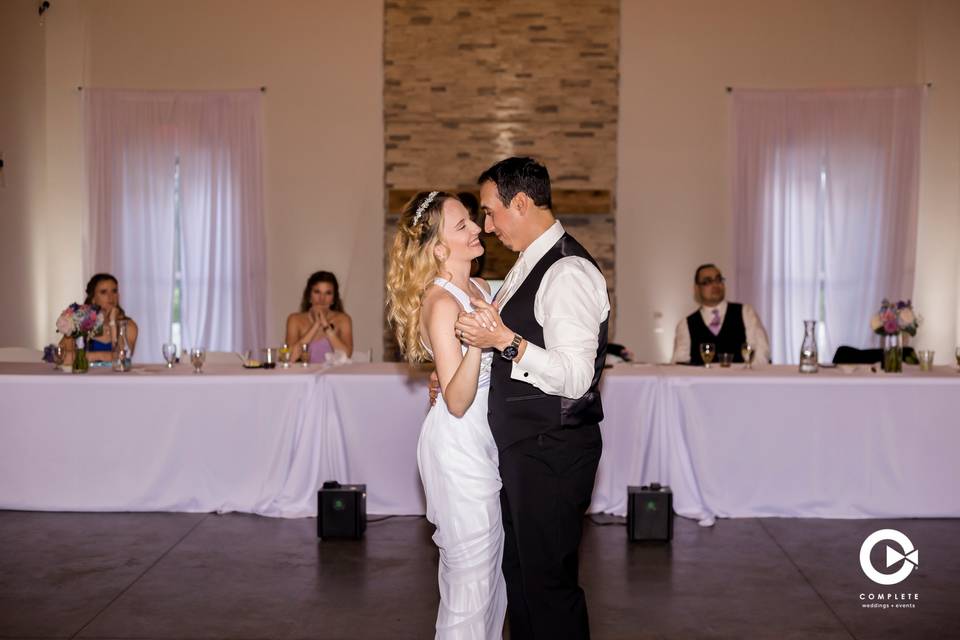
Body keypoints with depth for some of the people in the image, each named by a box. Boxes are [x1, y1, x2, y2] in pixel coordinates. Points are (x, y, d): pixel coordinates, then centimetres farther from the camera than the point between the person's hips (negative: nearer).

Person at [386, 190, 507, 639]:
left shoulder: (480, 289, 6)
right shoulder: (442, 303, -20)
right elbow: (457, 402, -25)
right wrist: (477, 342, -37)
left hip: (486, 441, 9)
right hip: (459, 445, -9)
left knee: (493, 566, 20)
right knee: (471, 572, 2)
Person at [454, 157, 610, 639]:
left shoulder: (568, 272, -19)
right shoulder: (530, 265, 12)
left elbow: (574, 378, -25)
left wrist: (504, 341, -29)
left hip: (553, 454, -10)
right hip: (523, 449, 10)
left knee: (549, 581, 2)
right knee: (520, 571, 20)